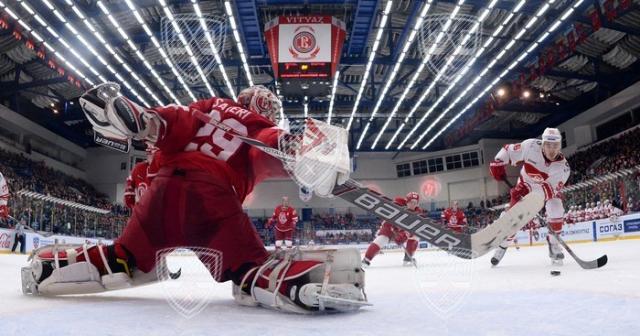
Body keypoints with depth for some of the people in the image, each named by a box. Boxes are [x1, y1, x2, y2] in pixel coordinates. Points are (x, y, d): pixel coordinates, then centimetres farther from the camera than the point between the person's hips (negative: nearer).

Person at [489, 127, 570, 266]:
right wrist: (497, 163, -26)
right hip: (526, 183, 0)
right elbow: (508, 150, -16)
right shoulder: (531, 146, -32)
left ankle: (554, 243, 3)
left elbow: (551, 191, -34)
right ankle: (502, 246, 8)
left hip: (548, 187, 0)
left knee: (556, 210, -22)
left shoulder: (563, 167, -31)